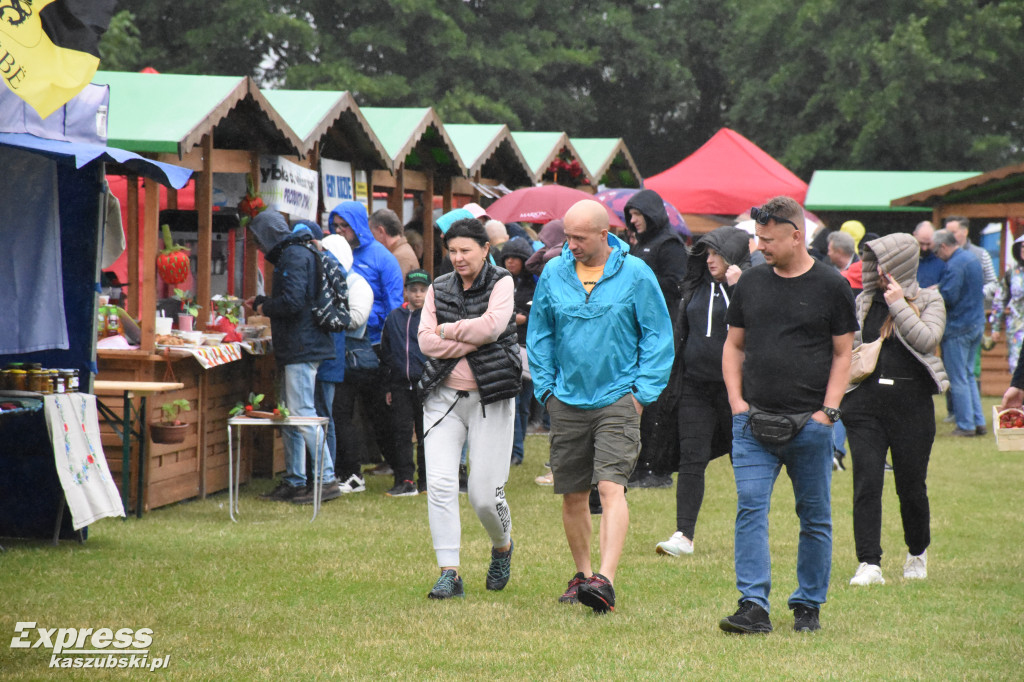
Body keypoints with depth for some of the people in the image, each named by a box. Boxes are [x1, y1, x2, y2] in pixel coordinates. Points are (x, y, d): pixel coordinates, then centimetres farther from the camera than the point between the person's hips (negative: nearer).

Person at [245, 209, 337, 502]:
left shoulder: (294, 256, -14)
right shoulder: (291, 254, 19)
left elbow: (292, 302, -23)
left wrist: (266, 307, -7)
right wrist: (261, 302, 28)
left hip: (301, 348, -11)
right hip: (293, 349, 11)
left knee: (301, 413, -11)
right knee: (290, 415, 12)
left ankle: (326, 478, -11)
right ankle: (294, 480, 17)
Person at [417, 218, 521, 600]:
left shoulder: (501, 284, 0)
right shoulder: (438, 289, 10)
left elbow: (491, 325, -18)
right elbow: (426, 340, -3)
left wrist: (447, 330, -7)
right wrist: (471, 339, -12)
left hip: (490, 399, -3)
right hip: (444, 396, 3)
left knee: (485, 494, -3)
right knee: (440, 483, -11)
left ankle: (502, 546, 29)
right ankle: (449, 573, -8)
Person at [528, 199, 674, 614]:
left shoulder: (635, 274, -4)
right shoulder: (553, 274, 4)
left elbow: (658, 336, 1)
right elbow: (539, 335, 15)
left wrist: (643, 392, -5)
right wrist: (546, 388, 7)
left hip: (618, 398, -4)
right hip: (568, 402, 4)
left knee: (611, 488, -17)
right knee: (572, 497, 10)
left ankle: (605, 580, -25)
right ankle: (582, 574, 27)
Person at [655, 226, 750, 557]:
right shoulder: (697, 286, 12)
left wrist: (736, 285, -24)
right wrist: (675, 377, 17)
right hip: (695, 386, 4)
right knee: (691, 459, -3)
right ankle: (683, 535, -7)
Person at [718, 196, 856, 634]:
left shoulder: (831, 286, 1)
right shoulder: (751, 282, 10)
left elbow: (843, 354, 3)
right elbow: (733, 346, 16)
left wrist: (828, 410, -6)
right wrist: (737, 401, 3)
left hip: (810, 423, -2)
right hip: (754, 420, 2)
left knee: (815, 517, 6)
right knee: (750, 508, -10)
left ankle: (808, 606, 17)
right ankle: (753, 606, -11)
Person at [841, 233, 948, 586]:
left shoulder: (929, 300, 3)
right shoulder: (864, 302, 12)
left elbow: (928, 339, -14)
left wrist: (898, 305, -12)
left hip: (911, 403, -2)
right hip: (866, 404, 2)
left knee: (911, 486, 8)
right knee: (867, 483, -10)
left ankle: (917, 553, 32)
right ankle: (869, 564, -11)